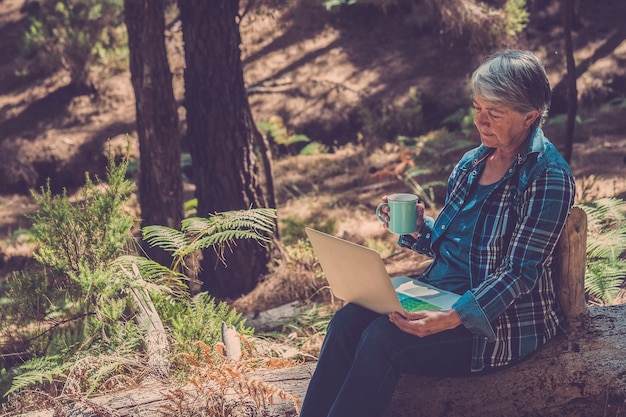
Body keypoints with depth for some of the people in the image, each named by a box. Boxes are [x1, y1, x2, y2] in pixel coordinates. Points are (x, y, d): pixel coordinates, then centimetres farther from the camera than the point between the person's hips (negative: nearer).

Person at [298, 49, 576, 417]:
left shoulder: (548, 177, -13)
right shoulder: (472, 163, 10)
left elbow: (519, 273, -19)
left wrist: (451, 319, -31)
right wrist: (418, 228, -3)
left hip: (503, 317, -7)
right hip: (440, 290, 7)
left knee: (383, 337, -27)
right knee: (348, 319, -17)